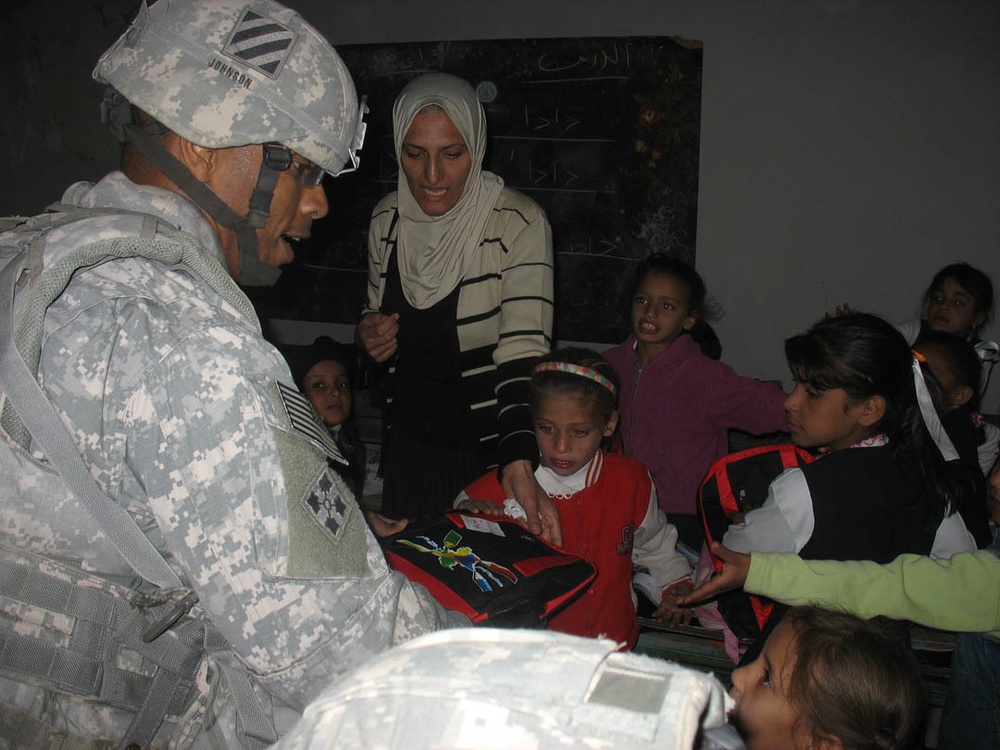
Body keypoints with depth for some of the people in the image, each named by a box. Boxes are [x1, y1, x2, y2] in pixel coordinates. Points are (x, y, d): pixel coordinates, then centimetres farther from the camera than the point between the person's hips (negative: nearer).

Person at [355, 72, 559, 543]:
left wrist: (519, 462, -35)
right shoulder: (386, 218, -2)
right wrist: (370, 335, -9)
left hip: (488, 449, -4)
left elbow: (524, 351, -23)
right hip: (407, 442, 5)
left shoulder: (519, 223, -18)